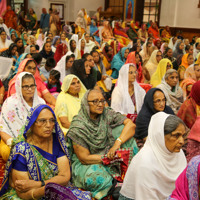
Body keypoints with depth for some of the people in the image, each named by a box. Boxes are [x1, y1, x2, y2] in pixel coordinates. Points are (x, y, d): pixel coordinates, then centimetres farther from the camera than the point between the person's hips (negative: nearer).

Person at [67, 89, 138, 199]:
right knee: (95, 179, -40)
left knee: (122, 128, -13)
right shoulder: (77, 128, -19)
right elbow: (84, 158, -19)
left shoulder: (107, 114, -7)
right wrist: (109, 157, -26)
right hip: (85, 163, -5)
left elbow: (130, 124, -15)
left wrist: (118, 143, -30)